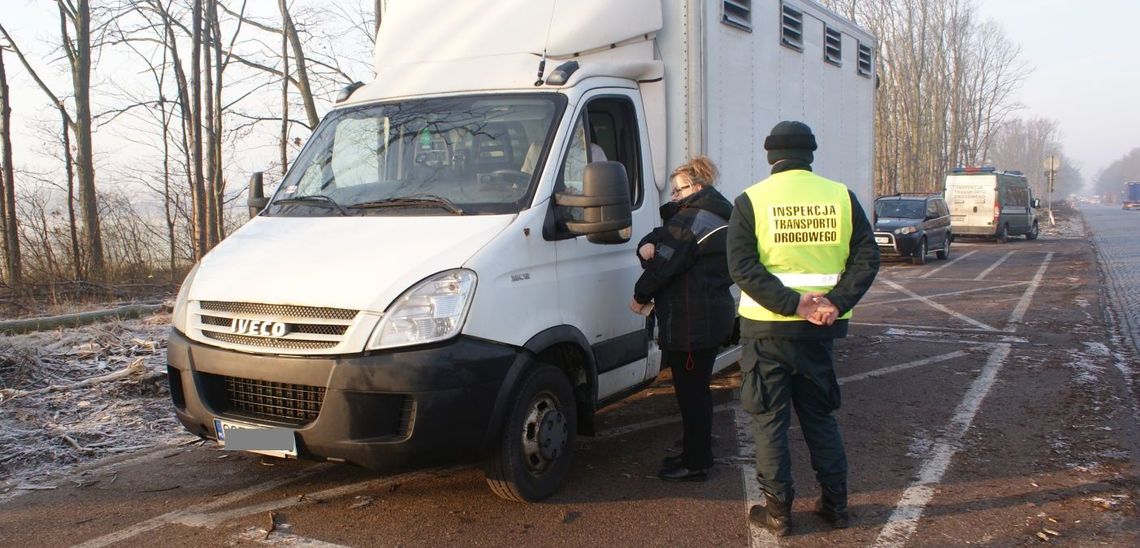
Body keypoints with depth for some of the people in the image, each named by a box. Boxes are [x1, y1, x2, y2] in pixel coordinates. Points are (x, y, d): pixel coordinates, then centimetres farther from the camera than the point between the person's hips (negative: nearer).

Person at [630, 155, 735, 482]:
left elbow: (665, 262, -16)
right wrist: (646, 246, -10)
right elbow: (663, 238, 13)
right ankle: (696, 454, 30)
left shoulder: (693, 218, -16)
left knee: (690, 392, -1)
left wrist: (640, 296, -1)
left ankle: (696, 464, 8)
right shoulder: (719, 216, 17)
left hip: (690, 322, -10)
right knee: (696, 390, 18)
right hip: (715, 317, 11)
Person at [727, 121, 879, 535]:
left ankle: (777, 510, 12)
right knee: (820, 415, 17)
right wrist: (836, 303, -11)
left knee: (769, 419, 8)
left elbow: (741, 266, -15)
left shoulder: (751, 201, -5)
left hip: (767, 328, -3)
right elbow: (867, 257, -4)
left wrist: (791, 304, -17)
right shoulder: (841, 196, 3)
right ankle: (835, 504, 23)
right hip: (820, 330, 3)